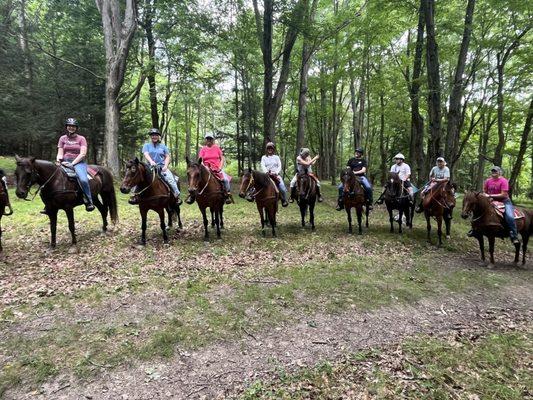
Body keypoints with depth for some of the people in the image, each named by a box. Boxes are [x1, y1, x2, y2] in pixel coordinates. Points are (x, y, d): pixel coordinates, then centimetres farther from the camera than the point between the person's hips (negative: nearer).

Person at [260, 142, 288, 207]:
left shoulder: (276, 157, 14)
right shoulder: (264, 157, 12)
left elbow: (279, 166, 5)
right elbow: (263, 166, -1)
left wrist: (276, 172, -13)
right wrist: (266, 172, -20)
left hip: (276, 175, 0)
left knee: (283, 189, -21)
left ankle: (284, 201, 0)